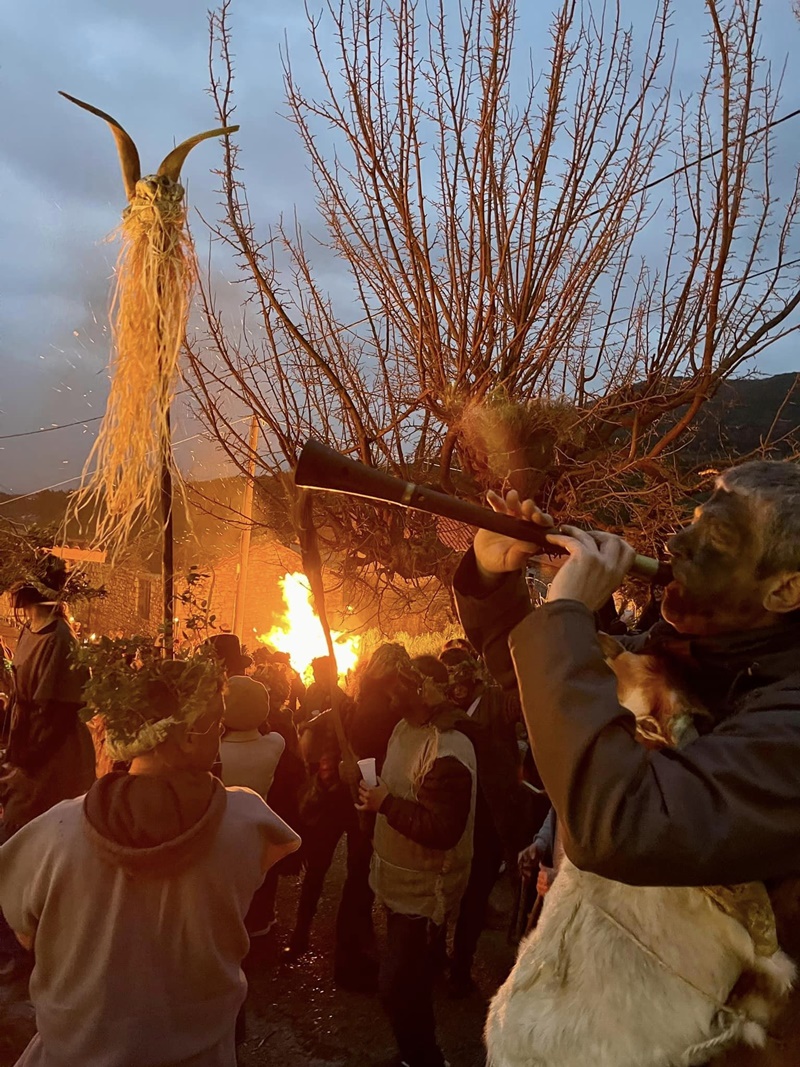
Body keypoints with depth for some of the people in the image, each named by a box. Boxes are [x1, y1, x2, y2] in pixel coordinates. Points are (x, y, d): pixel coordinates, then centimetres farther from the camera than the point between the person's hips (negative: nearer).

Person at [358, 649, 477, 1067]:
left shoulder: (447, 754, -30)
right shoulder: (405, 729, 0)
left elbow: (442, 829, -33)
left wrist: (387, 804, -26)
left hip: (423, 891, -10)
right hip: (400, 880, 10)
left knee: (399, 987, -2)